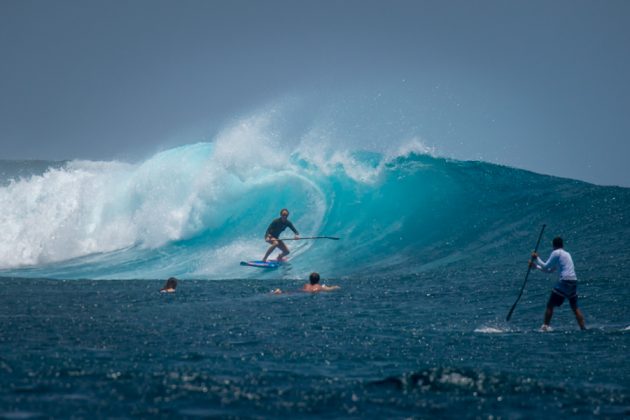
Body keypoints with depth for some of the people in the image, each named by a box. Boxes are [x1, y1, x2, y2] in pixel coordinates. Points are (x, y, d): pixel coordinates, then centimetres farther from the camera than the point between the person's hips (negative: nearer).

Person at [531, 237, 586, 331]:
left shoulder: (556, 253, -1)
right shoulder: (567, 254, 25)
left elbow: (546, 267, -1)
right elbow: (550, 270, 29)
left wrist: (536, 259, 12)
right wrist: (536, 266, 29)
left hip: (564, 281, -7)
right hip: (574, 282, 8)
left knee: (550, 305, -1)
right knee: (575, 307, 14)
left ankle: (545, 326, -5)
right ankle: (583, 328, 7)